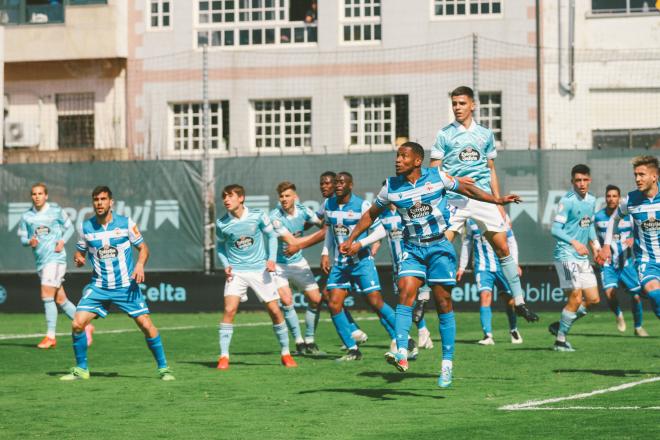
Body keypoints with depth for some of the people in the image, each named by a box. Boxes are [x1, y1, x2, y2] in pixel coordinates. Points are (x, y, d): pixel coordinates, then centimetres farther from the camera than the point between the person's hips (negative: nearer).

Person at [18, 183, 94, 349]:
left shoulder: (56, 210, -1)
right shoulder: (26, 217, 6)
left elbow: (69, 227, 9)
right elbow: (22, 238, 9)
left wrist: (62, 241, -7)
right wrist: (29, 242, -13)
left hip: (55, 258, -5)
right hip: (40, 261, 5)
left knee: (47, 296, -14)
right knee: (60, 300, 8)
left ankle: (50, 336, -8)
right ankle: (85, 327, 22)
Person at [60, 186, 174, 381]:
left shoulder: (126, 223, -6)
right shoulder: (87, 227, 1)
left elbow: (143, 248, 2)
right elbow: (80, 251, 11)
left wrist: (140, 265, -18)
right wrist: (78, 258, -12)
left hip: (126, 286, -2)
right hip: (98, 287, 2)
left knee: (146, 325, -8)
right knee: (77, 324, -11)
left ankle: (163, 368, 7)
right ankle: (81, 369, 6)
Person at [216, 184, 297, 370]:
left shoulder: (258, 216, -8)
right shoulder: (221, 224, -6)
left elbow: (271, 236, 6)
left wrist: (272, 259, -5)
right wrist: (226, 265, -4)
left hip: (260, 269, 0)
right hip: (236, 272, 0)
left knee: (274, 310, 2)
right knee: (229, 309, -17)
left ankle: (285, 353, 18)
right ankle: (224, 357, -11)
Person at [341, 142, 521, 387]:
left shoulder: (437, 177, -5)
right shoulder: (391, 187, 0)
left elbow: (467, 189, 8)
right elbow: (371, 214, 13)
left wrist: (497, 200, 1)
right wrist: (351, 240, 9)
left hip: (439, 247, -1)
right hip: (412, 249, 1)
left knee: (443, 303, 1)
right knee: (405, 294, -21)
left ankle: (447, 363, 8)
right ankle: (401, 354, -31)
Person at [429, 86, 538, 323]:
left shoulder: (485, 134, 13)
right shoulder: (444, 134, 4)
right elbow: (434, 172, 3)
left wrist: (499, 202, 14)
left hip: (483, 198, 2)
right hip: (454, 199, -2)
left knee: (503, 249, 0)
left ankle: (519, 302, 7)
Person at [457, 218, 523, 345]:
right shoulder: (471, 220, 2)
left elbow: (511, 242, 6)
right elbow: (466, 243, 14)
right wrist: (462, 267, 14)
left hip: (502, 265, 1)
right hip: (482, 267, 0)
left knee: (510, 299, 5)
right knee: (485, 295, -18)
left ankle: (513, 330, 31)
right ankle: (488, 336, -20)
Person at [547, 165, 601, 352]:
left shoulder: (591, 200, 11)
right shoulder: (567, 201, -13)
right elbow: (556, 229, -17)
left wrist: (594, 244, 14)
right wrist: (574, 242, -29)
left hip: (583, 257, 8)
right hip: (566, 256, -8)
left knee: (593, 299, 6)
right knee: (576, 298, -12)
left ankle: (560, 326, 20)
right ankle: (560, 341, 1)